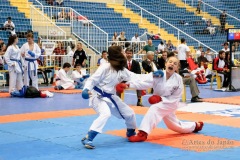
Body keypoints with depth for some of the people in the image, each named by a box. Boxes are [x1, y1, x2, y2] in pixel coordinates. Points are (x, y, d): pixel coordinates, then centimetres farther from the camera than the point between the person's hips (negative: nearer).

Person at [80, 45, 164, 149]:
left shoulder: (122, 70, 0)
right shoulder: (105, 68, -22)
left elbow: (136, 78, 3)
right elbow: (92, 80, -20)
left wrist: (152, 75, 0)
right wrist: (86, 89, -38)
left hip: (111, 97, 8)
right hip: (98, 96, -8)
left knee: (129, 113, 16)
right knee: (105, 114, -36)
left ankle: (131, 133, 45)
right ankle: (87, 139, -32)